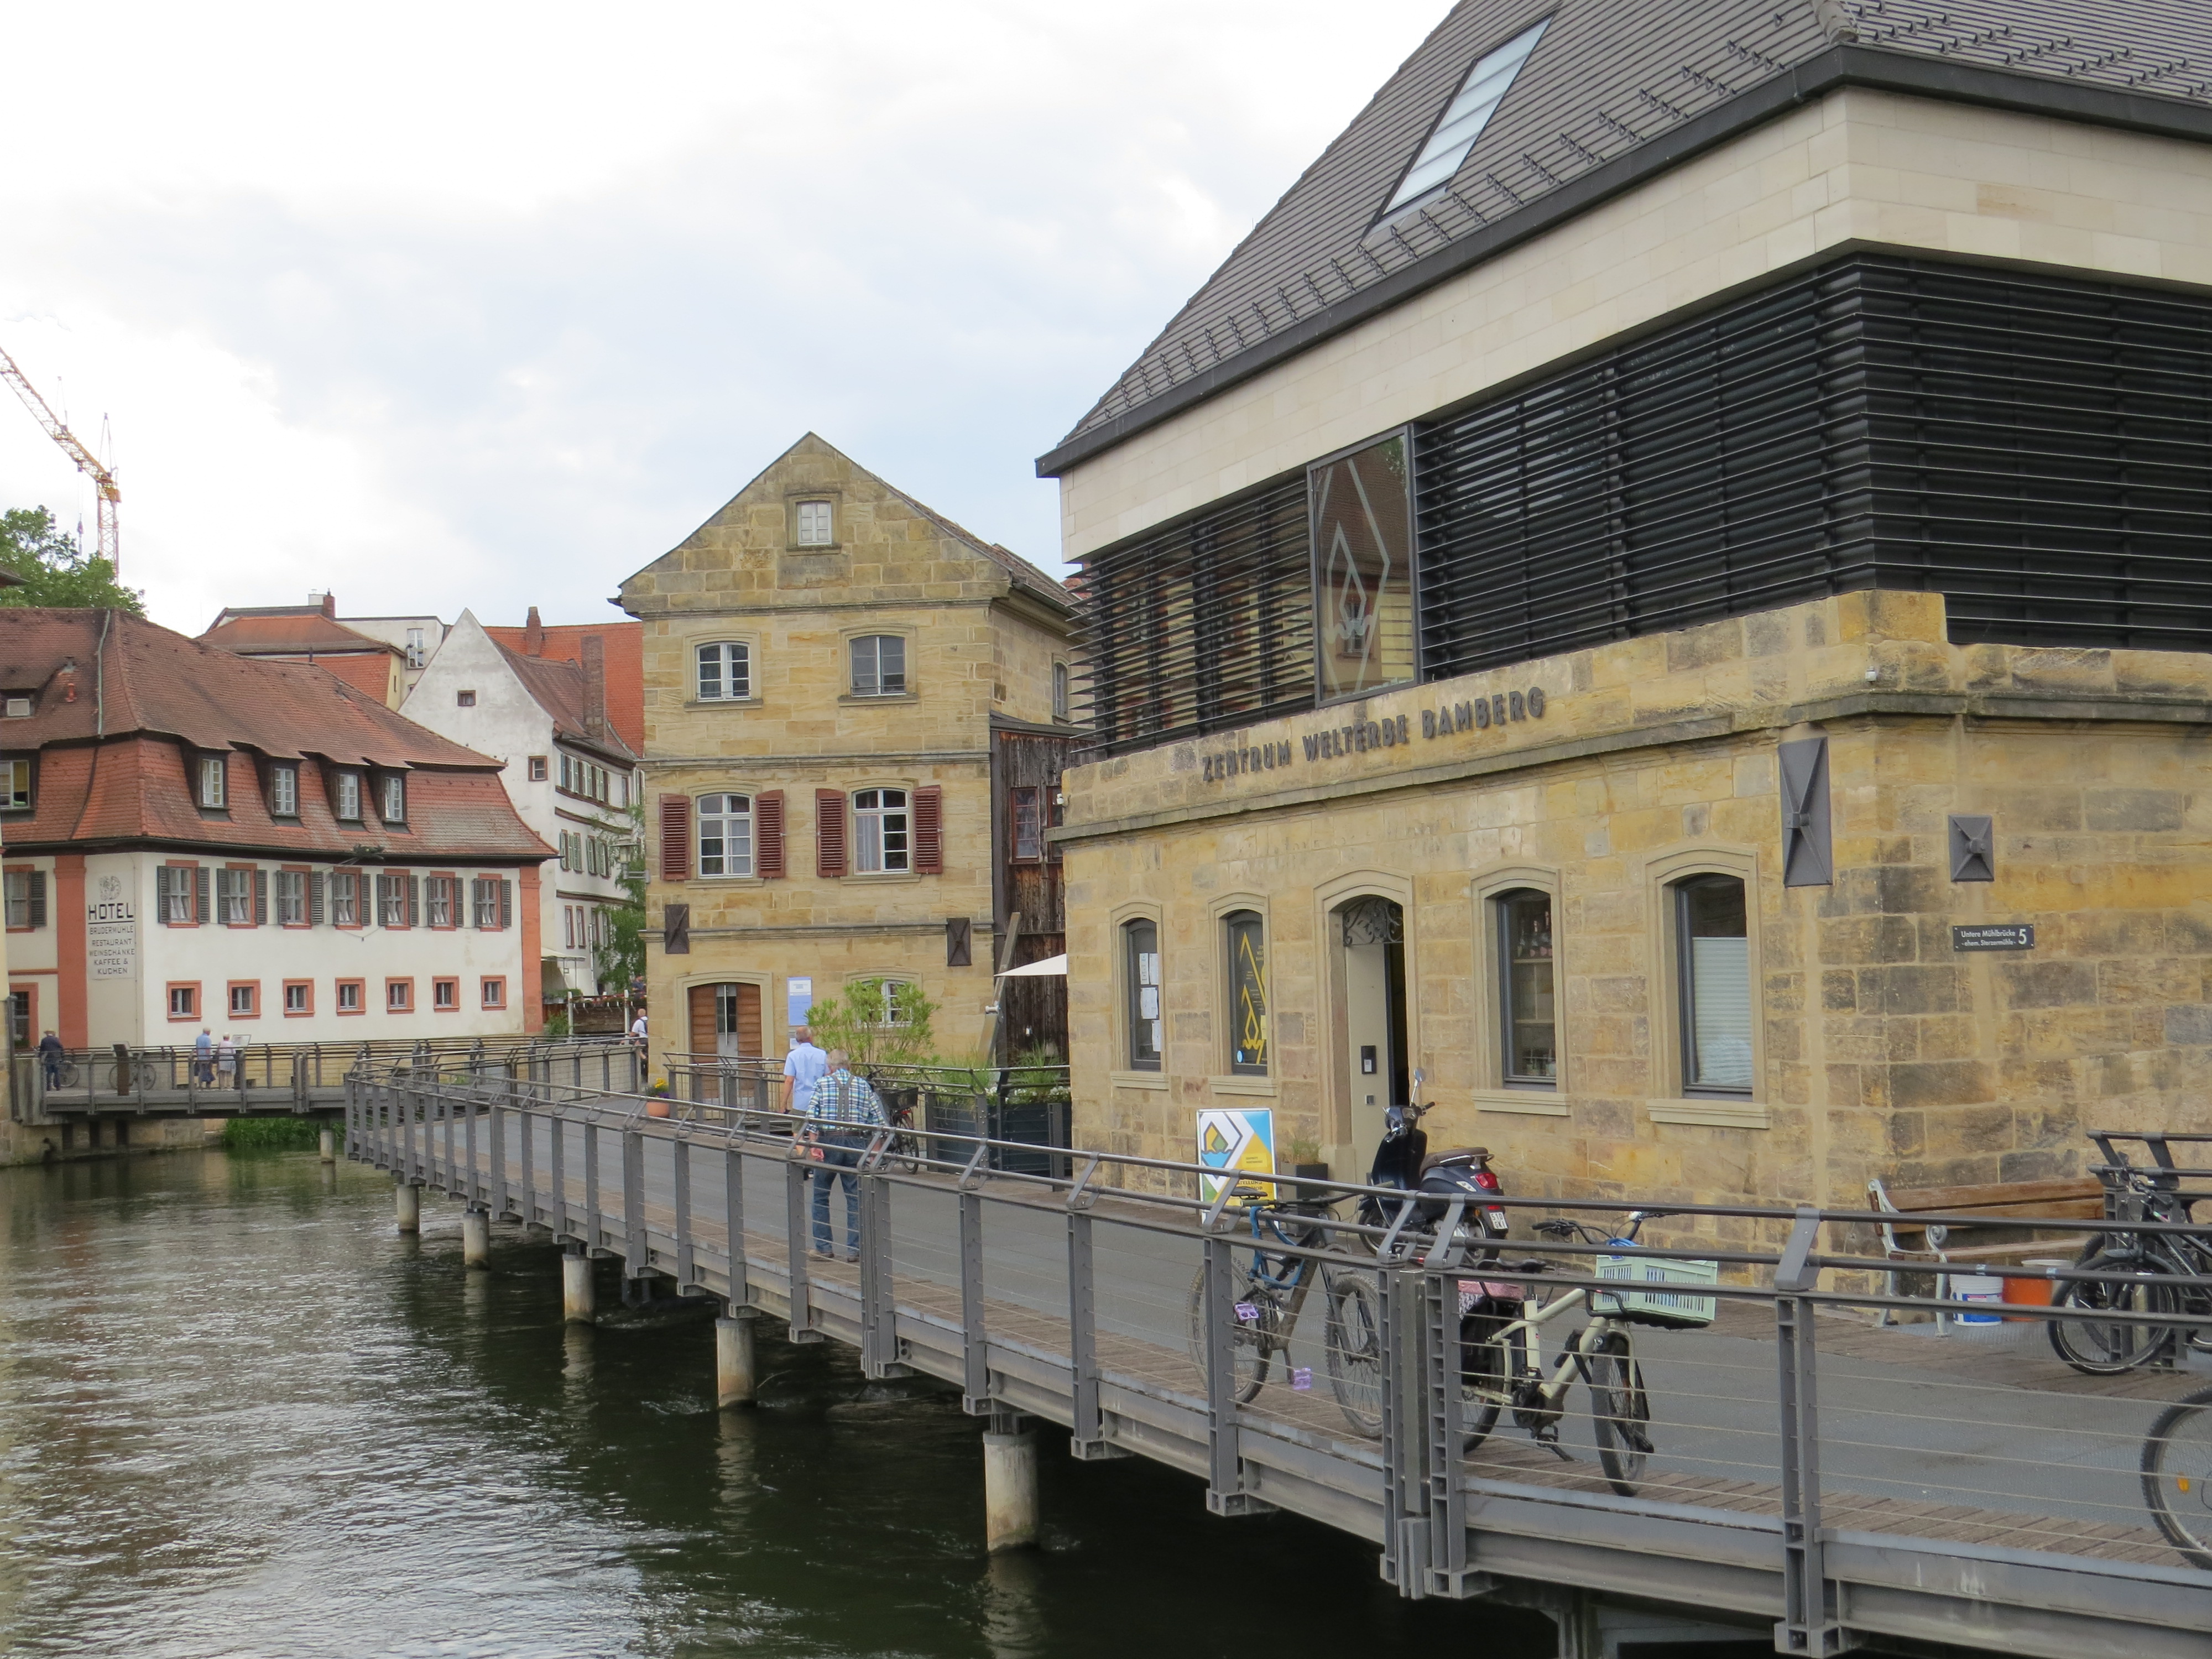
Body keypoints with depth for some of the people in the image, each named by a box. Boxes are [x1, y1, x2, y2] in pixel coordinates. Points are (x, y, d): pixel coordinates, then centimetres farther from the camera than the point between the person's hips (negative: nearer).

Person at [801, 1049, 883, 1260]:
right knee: (855, 1197, 7)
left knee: (821, 1195, 13)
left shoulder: (823, 1083, 3)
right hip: (856, 1143, 2)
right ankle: (853, 1249, 4)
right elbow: (878, 1119, 4)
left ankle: (822, 1246, 14)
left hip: (829, 1143, -1)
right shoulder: (864, 1085, 9)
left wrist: (813, 1145, -9)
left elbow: (811, 1117, -8)